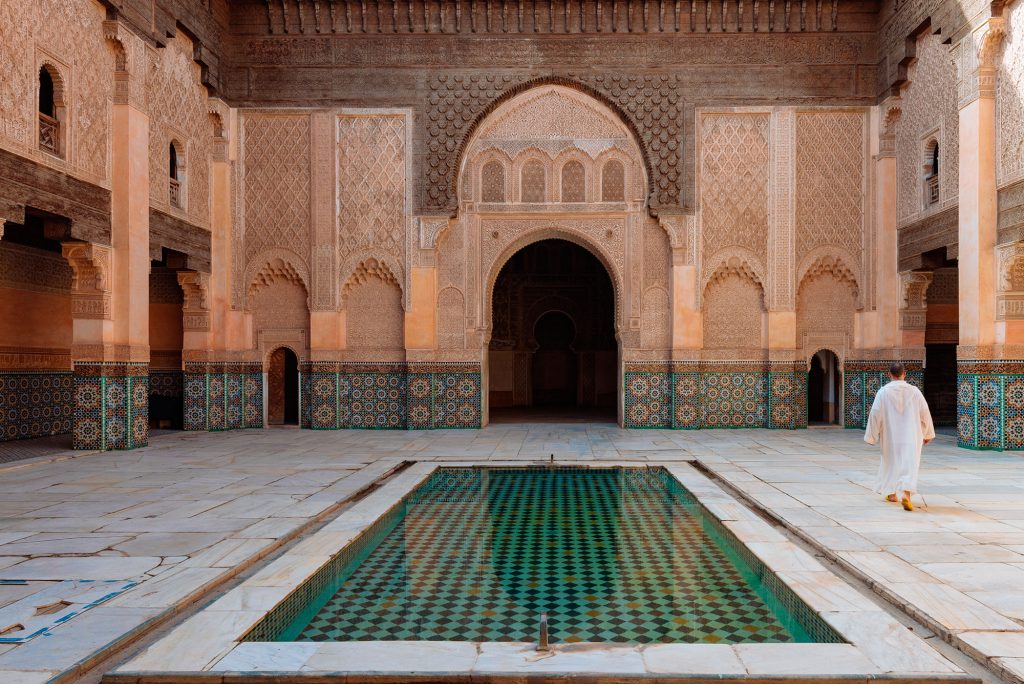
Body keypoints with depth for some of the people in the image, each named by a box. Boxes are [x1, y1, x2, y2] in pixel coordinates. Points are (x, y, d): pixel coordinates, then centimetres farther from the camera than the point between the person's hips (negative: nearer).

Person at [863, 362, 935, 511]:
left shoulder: (883, 392, -8)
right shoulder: (914, 391, -3)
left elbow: (875, 414, -8)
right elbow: (925, 413, 3)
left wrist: (872, 435, 2)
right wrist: (927, 434, 16)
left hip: (891, 435, 1)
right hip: (911, 436, 0)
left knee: (890, 461, 19)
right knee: (909, 464, -3)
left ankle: (891, 493, 31)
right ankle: (906, 493, -23)